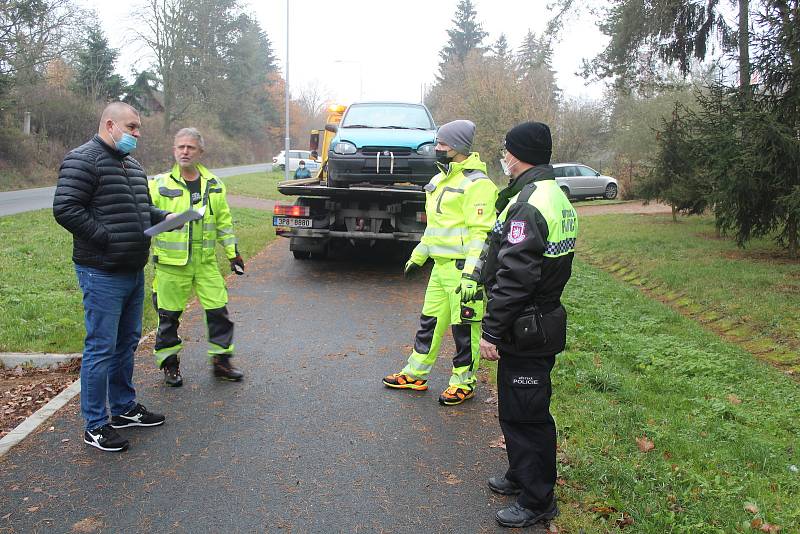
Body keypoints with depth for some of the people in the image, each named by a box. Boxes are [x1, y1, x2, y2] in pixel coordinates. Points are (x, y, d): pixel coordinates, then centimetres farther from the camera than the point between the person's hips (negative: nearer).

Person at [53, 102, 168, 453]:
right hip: (102, 274, -9)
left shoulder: (131, 164, 16)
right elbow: (64, 209, -20)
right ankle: (95, 426, 10)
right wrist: (107, 238, -20)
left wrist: (163, 217, 6)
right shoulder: (82, 161, -12)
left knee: (126, 343, 18)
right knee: (101, 349, -2)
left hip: (134, 271, 9)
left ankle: (124, 408, 33)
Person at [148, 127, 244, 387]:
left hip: (206, 261, 3)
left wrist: (233, 253, 12)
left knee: (218, 310, 4)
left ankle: (221, 360, 20)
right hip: (171, 263, -2)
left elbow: (224, 221, 14)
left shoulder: (214, 185, 7)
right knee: (169, 316, 7)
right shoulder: (160, 185, -4)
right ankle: (170, 364, 24)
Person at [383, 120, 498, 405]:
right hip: (440, 265, 9)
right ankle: (415, 374, 28)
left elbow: (481, 232, -21)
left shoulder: (476, 183, -15)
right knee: (430, 320, 16)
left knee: (465, 328, 3)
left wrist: (471, 275, -26)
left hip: (463, 268, -9)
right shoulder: (441, 179, 16)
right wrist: (418, 255, 26)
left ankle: (464, 382, 19)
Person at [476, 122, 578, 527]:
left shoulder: (529, 205, -21)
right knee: (519, 409, 22)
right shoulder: (556, 197, 12)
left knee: (525, 415, 2)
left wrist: (492, 330, -19)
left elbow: (514, 278, -25)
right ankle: (521, 475, 39)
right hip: (544, 323, 10)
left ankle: (537, 500, 16)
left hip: (524, 331, -10)